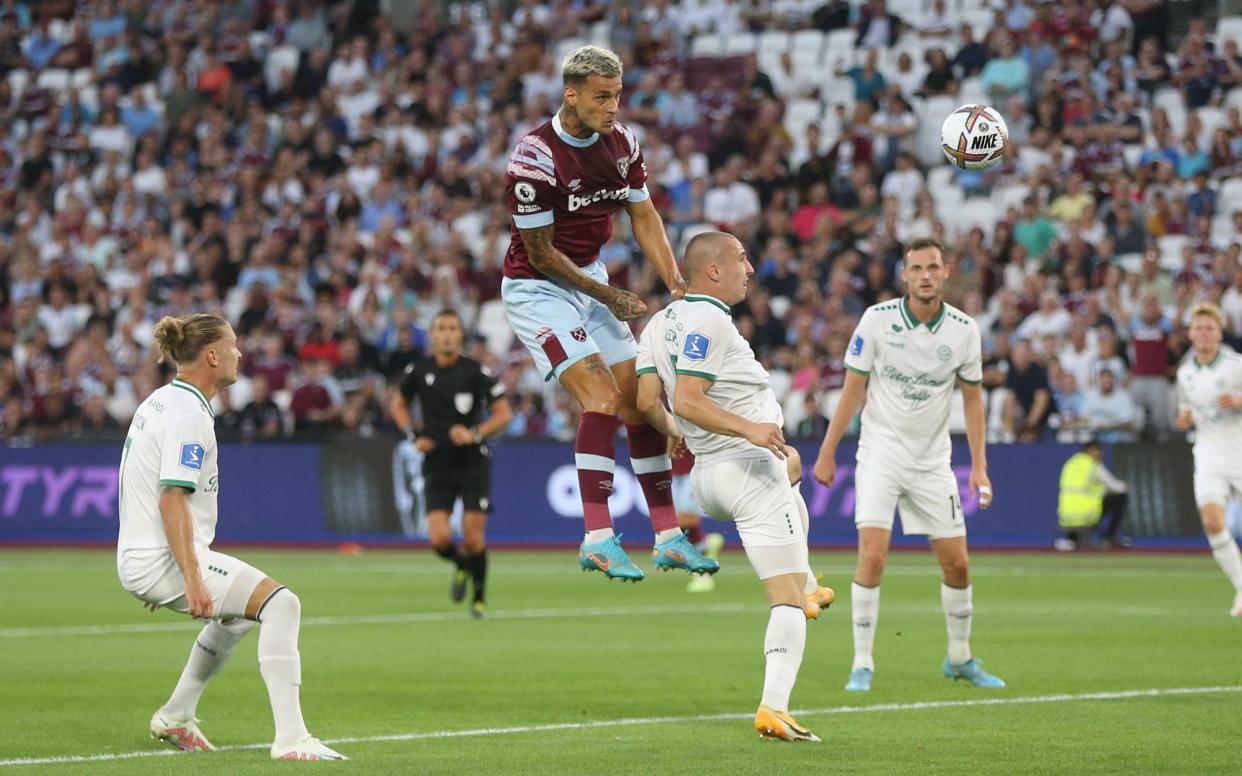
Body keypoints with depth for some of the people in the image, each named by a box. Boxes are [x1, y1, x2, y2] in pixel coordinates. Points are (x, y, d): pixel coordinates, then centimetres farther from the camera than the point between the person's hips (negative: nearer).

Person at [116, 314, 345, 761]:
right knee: (281, 603, -17)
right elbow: (172, 499, -24)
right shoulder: (190, 414, -15)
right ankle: (290, 739, -25)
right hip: (165, 559, -11)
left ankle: (175, 717, 32)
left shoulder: (161, 401, 15)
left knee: (239, 612, 30)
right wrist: (191, 578, -28)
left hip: (138, 558, 11)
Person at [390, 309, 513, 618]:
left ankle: (479, 598, 16)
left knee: (473, 538, -6)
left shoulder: (476, 371, -8)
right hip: (437, 465, 2)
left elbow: (504, 414, -5)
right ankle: (461, 566, 24)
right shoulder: (419, 371, 0)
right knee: (439, 539, -12)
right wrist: (413, 436, 2)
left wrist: (475, 434, -20)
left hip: (473, 462, -2)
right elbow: (398, 405, 18)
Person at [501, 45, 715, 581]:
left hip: (591, 277, 7)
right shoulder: (534, 159, -24)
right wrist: (610, 296, -13)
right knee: (601, 398, -21)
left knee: (641, 401, 3)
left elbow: (643, 218, 7)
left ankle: (668, 536, 11)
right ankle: (597, 539, -20)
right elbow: (541, 253, -18)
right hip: (538, 289, -7)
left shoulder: (622, 143, -3)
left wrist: (677, 283, -6)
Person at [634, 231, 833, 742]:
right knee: (786, 600, -11)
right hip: (749, 471, -10)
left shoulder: (660, 323, 11)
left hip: (705, 477, 10)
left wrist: (675, 433, 26)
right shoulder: (710, 321, -16)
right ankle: (774, 707, -24)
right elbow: (687, 399, -24)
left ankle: (804, 585, 46)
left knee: (788, 462, 42)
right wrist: (749, 428, -30)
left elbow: (648, 401, 7)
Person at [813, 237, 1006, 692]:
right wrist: (827, 453, -1)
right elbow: (853, 390, -1)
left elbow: (972, 398, 7)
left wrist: (979, 465, 1)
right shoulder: (877, 319, -8)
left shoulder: (964, 330, -3)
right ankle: (862, 665, -7)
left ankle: (960, 658, 25)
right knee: (872, 556, -17)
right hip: (882, 452, -2)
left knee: (957, 565, 4)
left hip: (933, 459, 3)